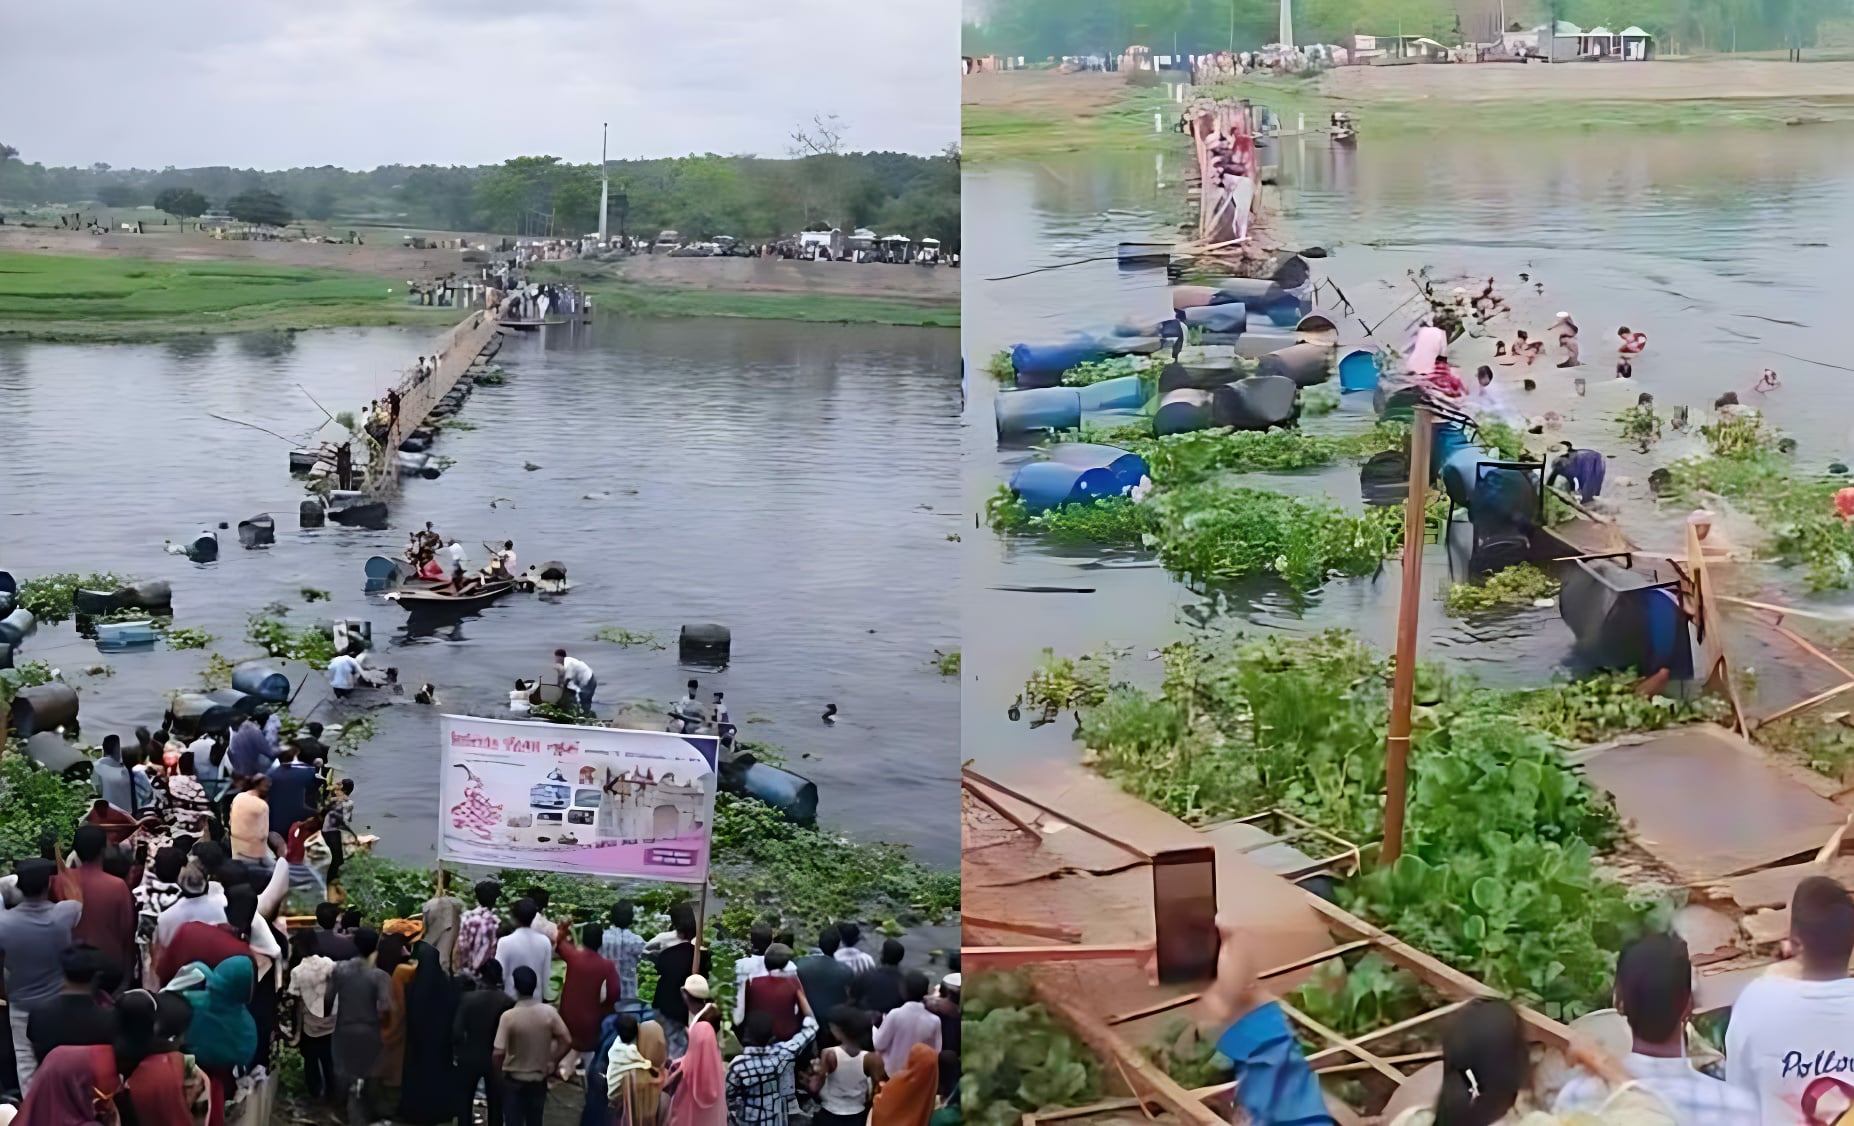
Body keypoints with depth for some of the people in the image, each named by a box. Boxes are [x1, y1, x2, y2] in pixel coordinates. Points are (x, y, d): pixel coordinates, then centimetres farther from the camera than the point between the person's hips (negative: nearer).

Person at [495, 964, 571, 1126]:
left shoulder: (509, 1016, -20)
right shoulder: (549, 1012, -11)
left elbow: (499, 1052, -19)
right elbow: (566, 1040, -4)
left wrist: (498, 1073, -1)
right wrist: (551, 1060, 8)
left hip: (513, 1079, -3)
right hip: (539, 1078, 3)